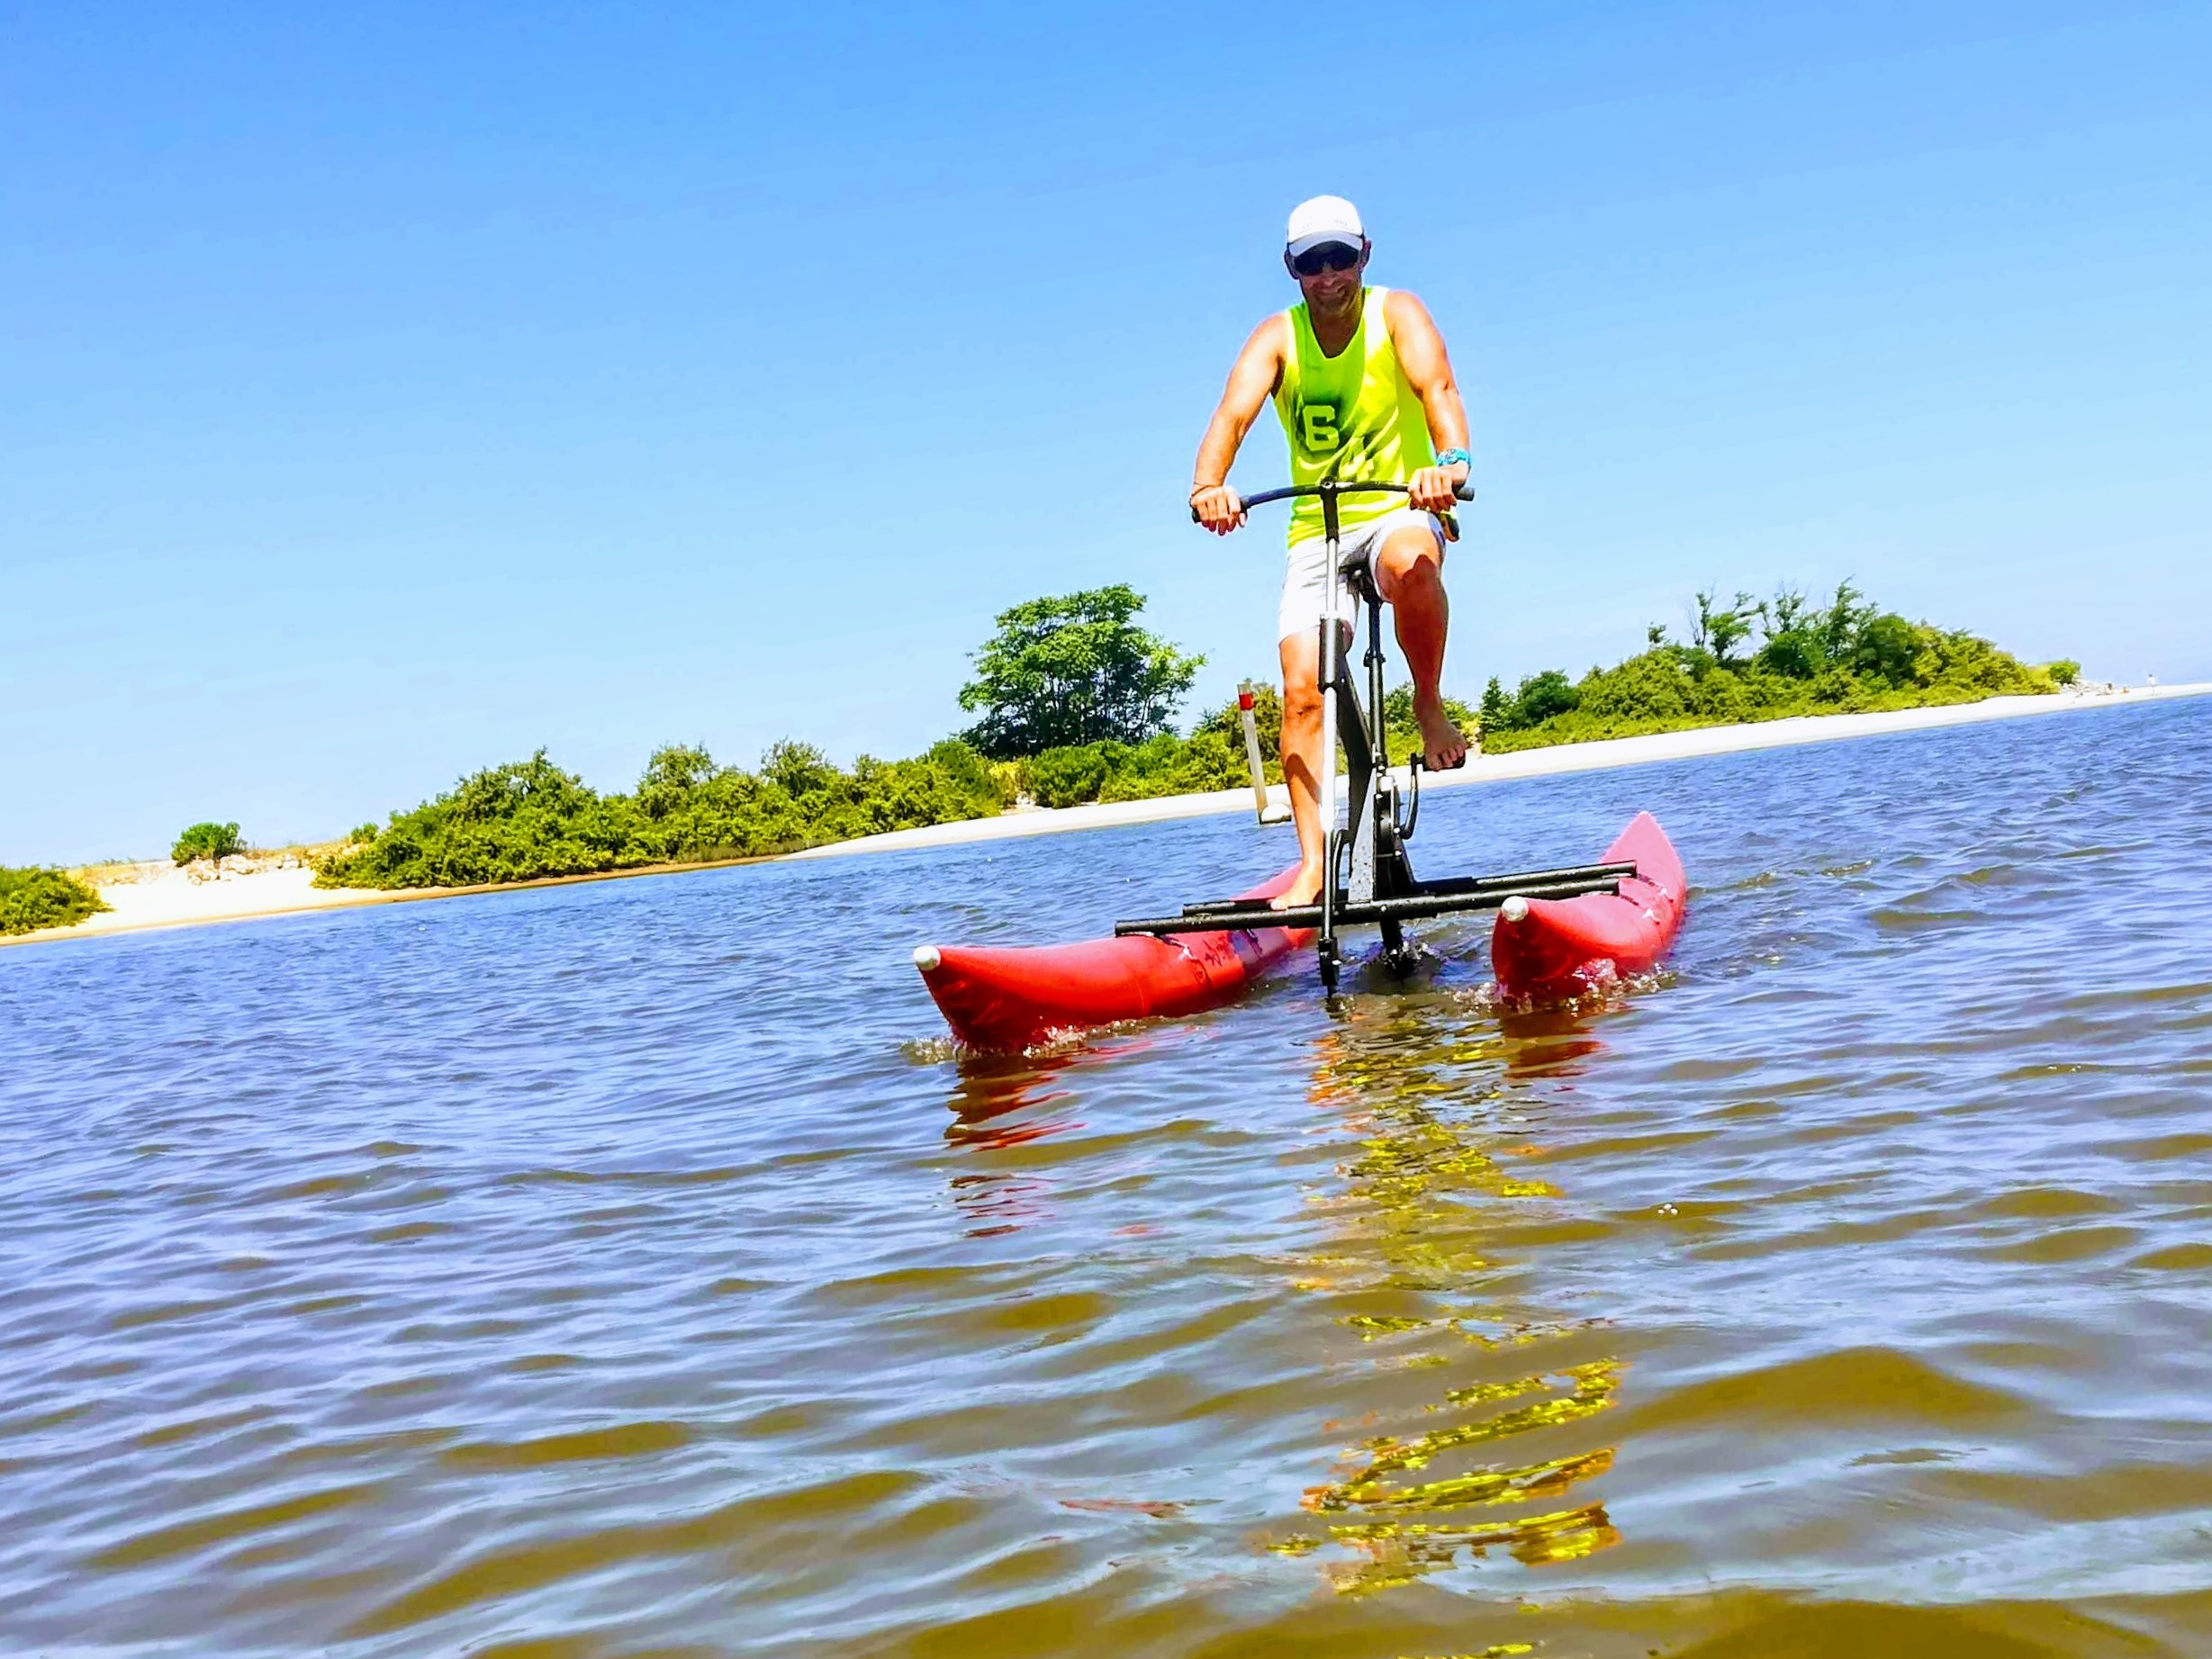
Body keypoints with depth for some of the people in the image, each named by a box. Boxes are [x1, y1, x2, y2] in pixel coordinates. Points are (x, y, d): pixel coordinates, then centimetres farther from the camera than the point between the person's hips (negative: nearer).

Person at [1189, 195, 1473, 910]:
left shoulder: (1396, 313, -5)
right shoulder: (1277, 336, -1)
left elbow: (1435, 384, -24)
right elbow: (1234, 411, -18)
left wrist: (1450, 459, -47)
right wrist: (1208, 485, -40)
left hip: (1401, 510, -2)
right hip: (1316, 529, 3)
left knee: (1408, 565, -40)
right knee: (1302, 689, -12)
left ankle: (1429, 703, -14)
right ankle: (1312, 866, -8)